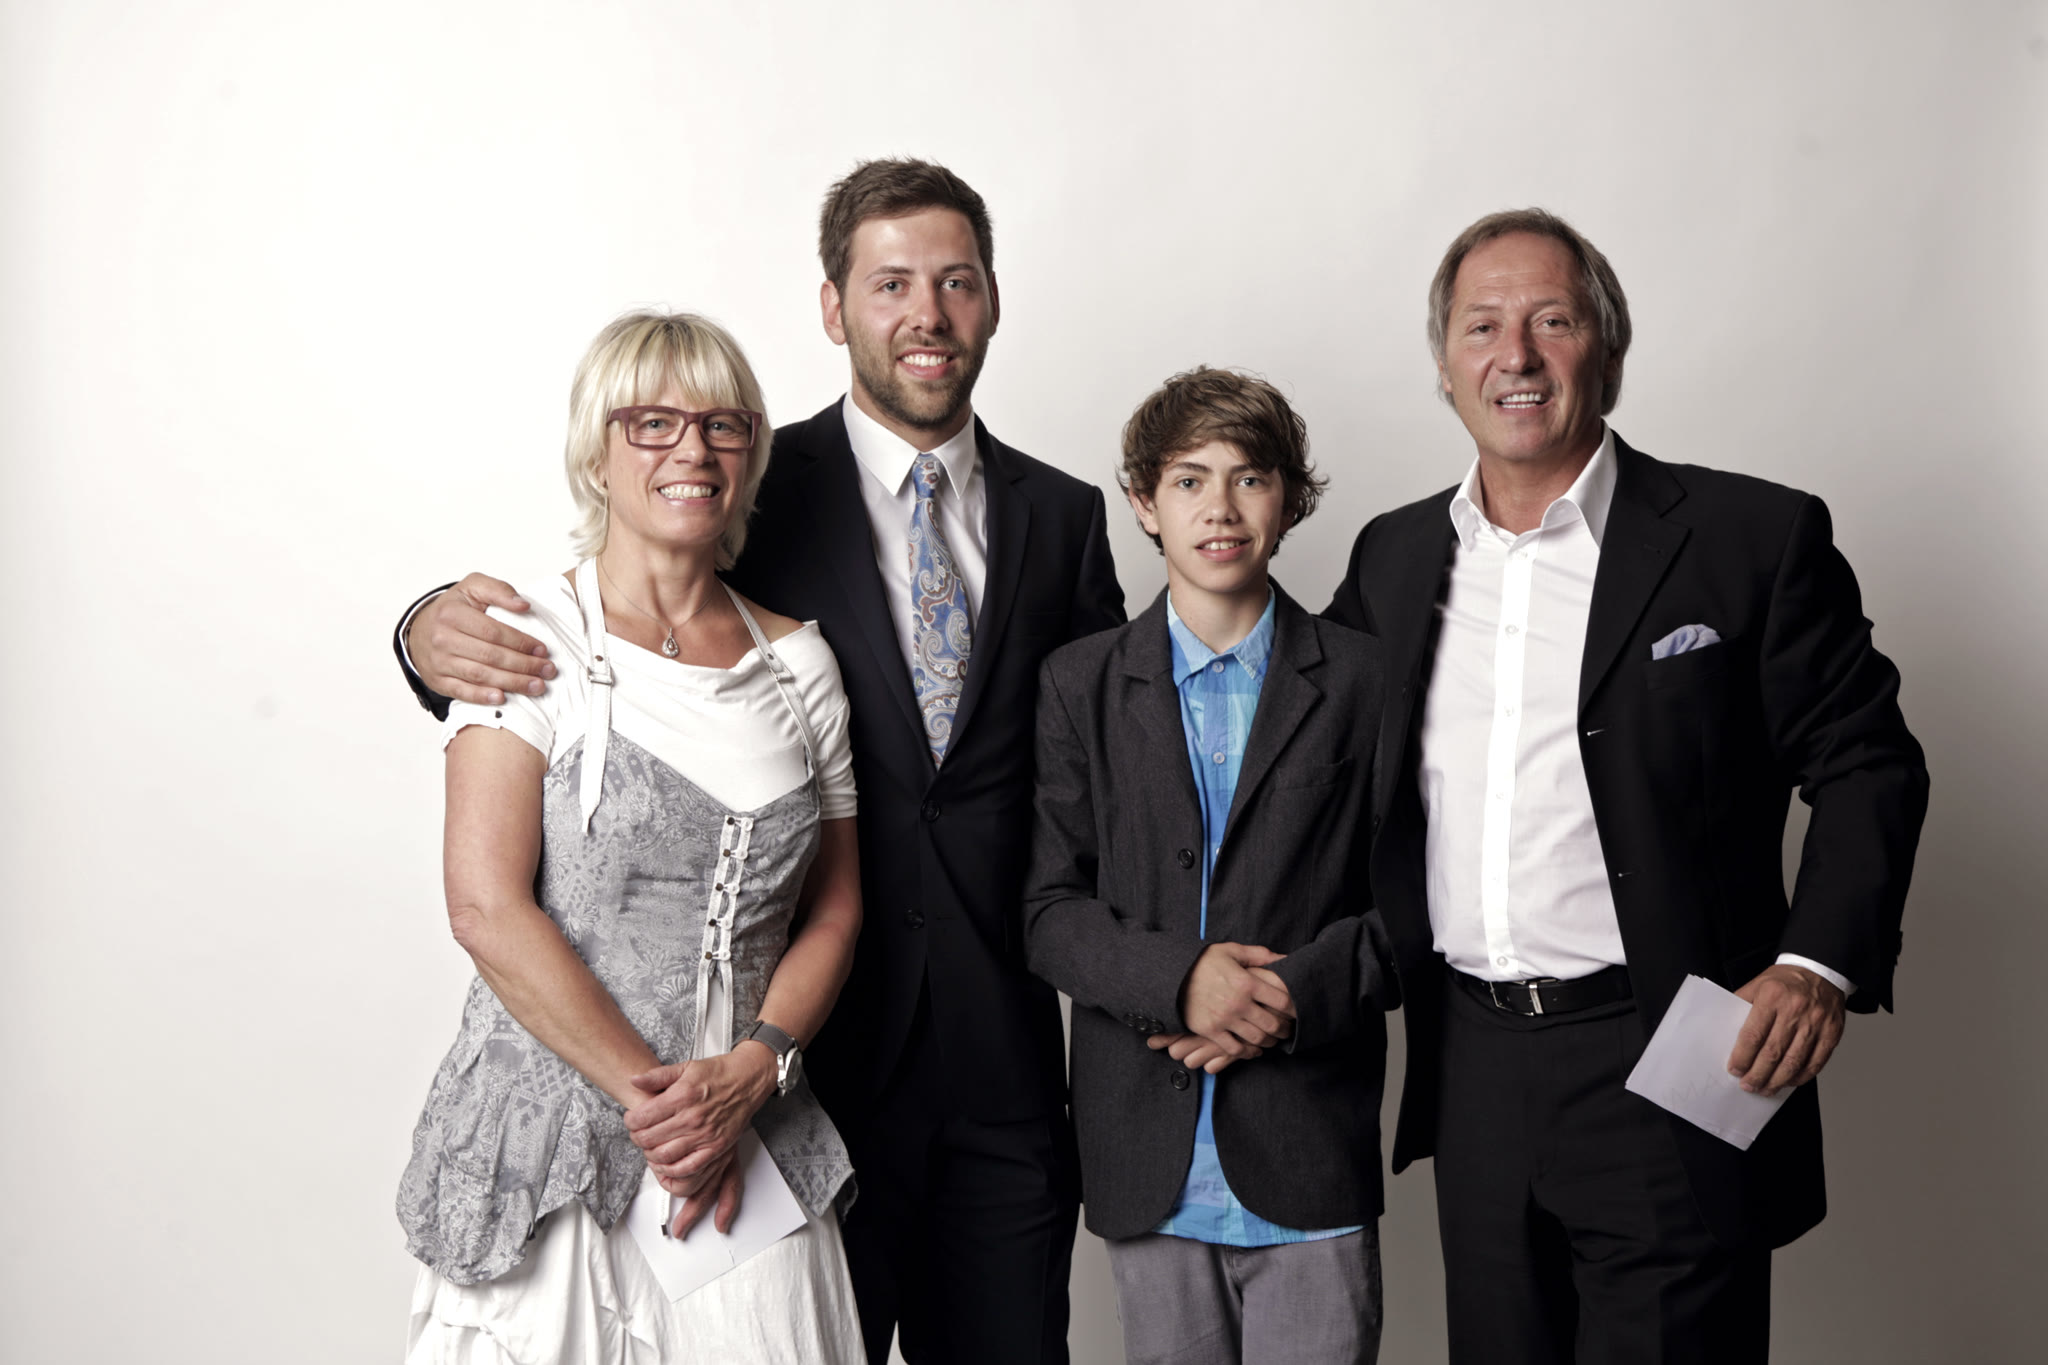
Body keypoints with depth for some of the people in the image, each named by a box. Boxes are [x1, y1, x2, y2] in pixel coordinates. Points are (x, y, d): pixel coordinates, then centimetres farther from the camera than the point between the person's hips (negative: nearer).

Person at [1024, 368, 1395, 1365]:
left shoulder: (1365, 678, 3)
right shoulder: (1081, 684, 5)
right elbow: (1048, 911, 1)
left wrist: (1298, 995, -13)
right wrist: (1176, 977, -15)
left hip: (1310, 1156, -1)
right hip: (1148, 1152, 1)